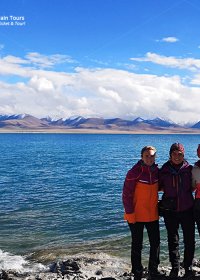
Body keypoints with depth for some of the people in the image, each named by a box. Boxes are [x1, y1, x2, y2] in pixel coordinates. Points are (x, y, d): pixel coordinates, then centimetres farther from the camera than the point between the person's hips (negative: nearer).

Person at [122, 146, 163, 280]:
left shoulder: (156, 171, 2)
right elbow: (126, 194, -14)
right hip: (137, 216, -5)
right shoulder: (134, 172, -15)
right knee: (137, 245, 7)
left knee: (156, 243, 11)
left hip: (152, 214, 5)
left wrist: (158, 208, 13)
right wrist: (130, 214, -15)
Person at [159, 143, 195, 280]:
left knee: (189, 240, 7)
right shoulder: (164, 170, -1)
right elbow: (158, 186, 8)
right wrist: (167, 188, -6)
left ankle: (188, 268, 24)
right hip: (170, 210, 0)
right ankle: (175, 268, 25)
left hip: (187, 209, 0)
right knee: (173, 240, 11)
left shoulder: (189, 169, -2)